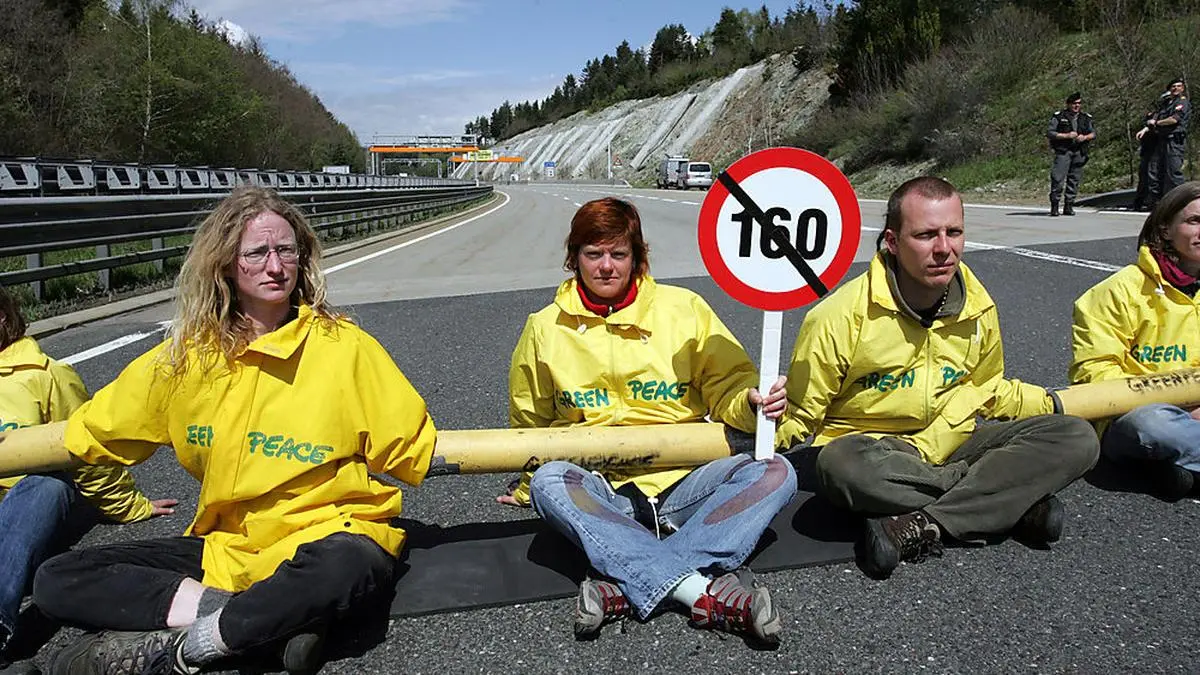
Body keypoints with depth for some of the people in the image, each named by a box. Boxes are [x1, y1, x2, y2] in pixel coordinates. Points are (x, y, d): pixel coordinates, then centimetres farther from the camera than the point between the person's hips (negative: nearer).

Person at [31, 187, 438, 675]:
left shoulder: (343, 346, -8)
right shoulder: (186, 355, 3)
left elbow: (414, 446, -7)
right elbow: (90, 433, 15)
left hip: (321, 533, -4)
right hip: (226, 547, 5)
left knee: (349, 567, -40)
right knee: (57, 582, -7)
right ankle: (262, 621, -19)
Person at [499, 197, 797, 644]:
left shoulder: (684, 308, 6)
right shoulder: (546, 328, 9)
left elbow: (727, 385, 6)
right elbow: (530, 424, 22)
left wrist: (751, 403, -16)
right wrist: (526, 489, 26)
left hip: (680, 480, 1)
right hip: (597, 491, 0)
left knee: (775, 474, -25)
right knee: (548, 482, -33)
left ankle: (626, 590, -36)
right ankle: (701, 591, -39)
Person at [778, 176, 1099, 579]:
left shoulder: (979, 308, 3)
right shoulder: (840, 317, -14)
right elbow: (799, 411, -8)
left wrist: (1048, 404, 10)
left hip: (951, 443, 5)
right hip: (872, 448, -4)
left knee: (1076, 439, -15)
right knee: (840, 464, -40)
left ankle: (922, 526, -28)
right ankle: (1014, 500, -22)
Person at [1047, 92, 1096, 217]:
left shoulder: (1086, 118, 14)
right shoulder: (1059, 116, 0)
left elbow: (1093, 133, 16)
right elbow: (1049, 133, -6)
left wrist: (1085, 137, -6)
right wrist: (1066, 136, -14)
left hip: (1079, 153, 4)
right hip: (1063, 152, -4)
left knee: (1074, 180, 5)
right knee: (1058, 178, -13)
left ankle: (1068, 206, 11)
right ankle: (1054, 206, -8)